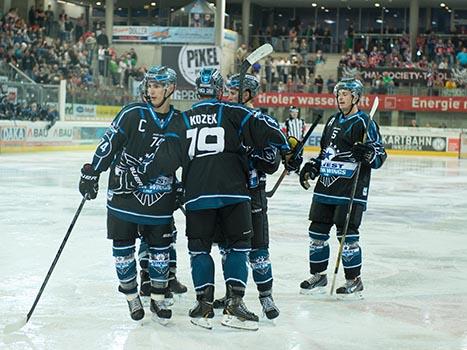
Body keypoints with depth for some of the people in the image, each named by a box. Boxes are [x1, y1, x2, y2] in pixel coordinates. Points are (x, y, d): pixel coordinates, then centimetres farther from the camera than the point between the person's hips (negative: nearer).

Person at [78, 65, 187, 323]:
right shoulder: (132, 114, -8)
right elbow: (108, 145, -6)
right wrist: (91, 173, -8)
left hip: (159, 198, 2)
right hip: (123, 194, -2)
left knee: (160, 248, 6)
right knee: (123, 246, 4)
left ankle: (158, 298, 21)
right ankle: (131, 296, 19)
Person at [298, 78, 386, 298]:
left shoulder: (365, 123, -6)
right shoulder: (333, 121, 16)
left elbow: (380, 157, -8)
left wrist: (368, 154, -28)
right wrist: (311, 168, 12)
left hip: (351, 189, -7)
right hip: (325, 186, 7)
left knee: (346, 234, -7)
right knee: (317, 231, 9)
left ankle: (354, 281, 4)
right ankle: (318, 275, 22)